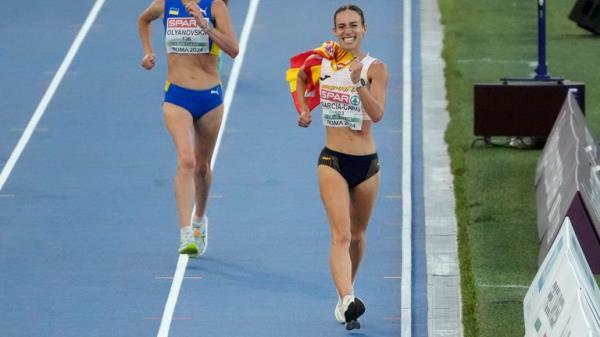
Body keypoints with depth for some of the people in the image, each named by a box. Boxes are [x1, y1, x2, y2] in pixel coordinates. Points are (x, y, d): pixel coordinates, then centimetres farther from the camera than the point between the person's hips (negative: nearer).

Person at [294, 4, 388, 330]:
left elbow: (378, 113, -19)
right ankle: (347, 300, -34)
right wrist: (303, 110, 13)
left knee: (357, 235, 15)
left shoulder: (375, 68, -6)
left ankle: (345, 297, 36)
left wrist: (358, 83, -31)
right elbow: (301, 77, 25)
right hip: (333, 161, -1)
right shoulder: (322, 61, 1)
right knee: (341, 234, -17)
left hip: (366, 163, 1)